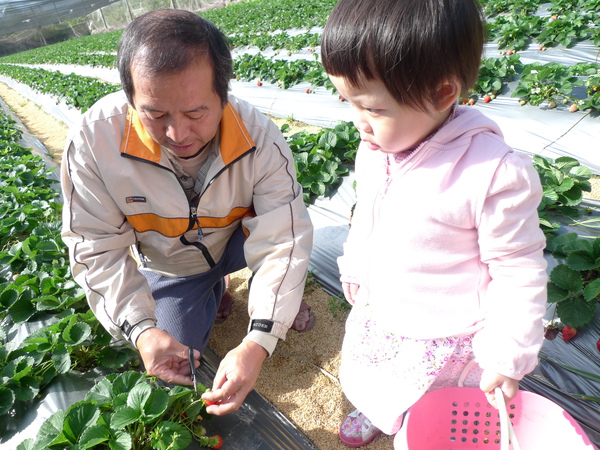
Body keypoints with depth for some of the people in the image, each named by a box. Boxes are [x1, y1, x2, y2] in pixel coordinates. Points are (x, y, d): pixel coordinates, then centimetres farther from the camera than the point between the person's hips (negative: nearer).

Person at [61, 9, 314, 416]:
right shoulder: (94, 139, -30)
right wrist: (141, 329, -33)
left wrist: (257, 343, -43)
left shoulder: (259, 138, -31)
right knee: (177, 366, 3)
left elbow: (282, 240, -33)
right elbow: (98, 248, -21)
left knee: (295, 227, -30)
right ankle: (216, 288, 30)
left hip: (237, 242, -1)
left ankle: (286, 294, 6)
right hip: (170, 268, 2)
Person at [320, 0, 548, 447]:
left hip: (441, 344, -6)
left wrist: (507, 357, -12)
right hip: (375, 314, 7)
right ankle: (376, 412, 64)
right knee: (364, 379, 32)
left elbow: (519, 272, -18)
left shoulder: (495, 174, -30)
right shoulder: (376, 147, -11)